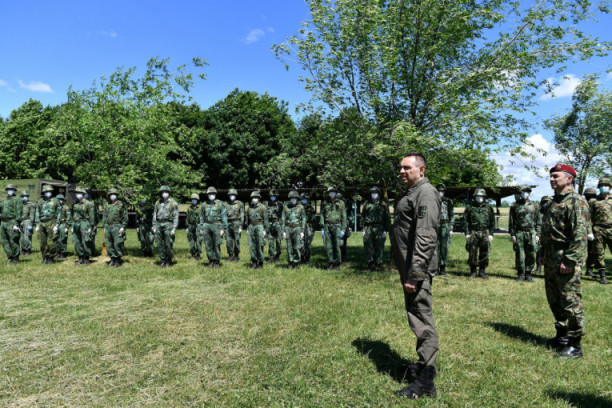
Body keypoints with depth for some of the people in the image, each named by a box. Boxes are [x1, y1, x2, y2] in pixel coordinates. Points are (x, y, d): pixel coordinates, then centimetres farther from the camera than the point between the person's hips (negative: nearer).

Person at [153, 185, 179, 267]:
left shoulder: (173, 203, -2)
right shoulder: (157, 202, 12)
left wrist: (174, 228, -11)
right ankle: (163, 260, 17)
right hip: (158, 225, 4)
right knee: (160, 245, 5)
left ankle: (169, 261, 12)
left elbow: (176, 217, -5)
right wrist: (154, 226, 7)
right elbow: (154, 215, 15)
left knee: (168, 245, -3)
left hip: (168, 225, -4)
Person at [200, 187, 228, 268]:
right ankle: (211, 261, 14)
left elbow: (224, 216, -3)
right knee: (208, 245, 3)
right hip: (207, 226, 3)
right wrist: (201, 228, 10)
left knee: (216, 245, -1)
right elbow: (201, 217, 16)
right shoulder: (204, 204, 10)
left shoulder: (220, 204, -1)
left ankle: (217, 261, 9)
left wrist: (223, 228, -8)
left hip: (217, 226, -3)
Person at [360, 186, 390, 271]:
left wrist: (386, 230, 1)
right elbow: (362, 217, 14)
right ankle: (370, 264, 4)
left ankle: (378, 264, 6)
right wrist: (363, 228, 7)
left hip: (379, 229, -1)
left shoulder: (383, 204, 9)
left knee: (379, 247, -2)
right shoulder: (366, 204, 13)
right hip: (368, 228, 1)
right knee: (368, 246, -4)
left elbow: (387, 218, 8)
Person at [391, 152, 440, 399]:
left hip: (417, 269, -10)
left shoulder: (425, 193, -14)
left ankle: (425, 382, 3)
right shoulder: (411, 193, 17)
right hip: (409, 268, 10)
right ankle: (423, 364, 35)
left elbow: (425, 237, -23)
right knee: (417, 316, 19)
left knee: (421, 320, -5)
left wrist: (415, 273, -27)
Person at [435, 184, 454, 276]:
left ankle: (443, 269, 8)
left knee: (444, 248, 0)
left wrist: (451, 229, -3)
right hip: (435, 227, 1)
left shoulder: (448, 202, 4)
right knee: (436, 247, -1)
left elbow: (452, 216, 3)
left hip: (445, 227, -1)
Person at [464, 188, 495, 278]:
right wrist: (467, 233, -2)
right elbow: (466, 221, 5)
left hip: (485, 234, 1)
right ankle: (473, 271, 10)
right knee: (472, 253, -1)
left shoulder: (488, 208, 9)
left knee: (484, 254, 3)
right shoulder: (470, 208, 6)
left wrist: (491, 234, 2)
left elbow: (492, 222, 9)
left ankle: (482, 271, 13)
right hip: (473, 233, -1)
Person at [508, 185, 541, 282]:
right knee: (520, 255, 1)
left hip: (531, 233, 1)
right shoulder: (515, 206, 6)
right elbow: (511, 221, 5)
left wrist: (537, 234, 3)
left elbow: (539, 221, 10)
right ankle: (521, 274, 11)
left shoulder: (535, 206, 10)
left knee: (532, 255, 0)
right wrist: (512, 234, -1)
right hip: (519, 233, -1)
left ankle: (528, 274, 11)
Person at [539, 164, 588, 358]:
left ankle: (575, 345, 7)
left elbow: (580, 234, -21)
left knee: (570, 301, -3)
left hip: (566, 261, -10)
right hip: (551, 261, 10)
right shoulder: (555, 202, 17)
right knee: (555, 300, 16)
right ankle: (562, 336, 30)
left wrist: (570, 260, -25)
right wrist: (544, 254, 19)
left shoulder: (576, 201, -12)